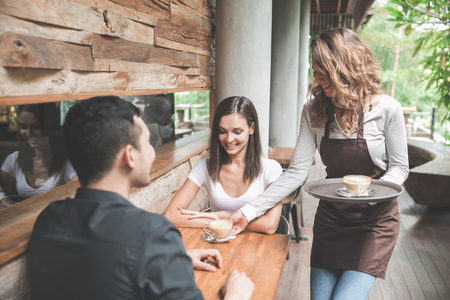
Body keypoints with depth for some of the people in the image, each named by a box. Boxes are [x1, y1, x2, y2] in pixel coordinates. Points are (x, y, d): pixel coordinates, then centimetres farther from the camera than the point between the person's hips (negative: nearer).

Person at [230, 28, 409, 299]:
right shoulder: (314, 111, -5)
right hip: (331, 217, 3)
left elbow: (399, 167, -2)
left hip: (374, 219, -3)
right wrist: (250, 211, -16)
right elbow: (297, 172, -9)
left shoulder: (386, 109, -13)